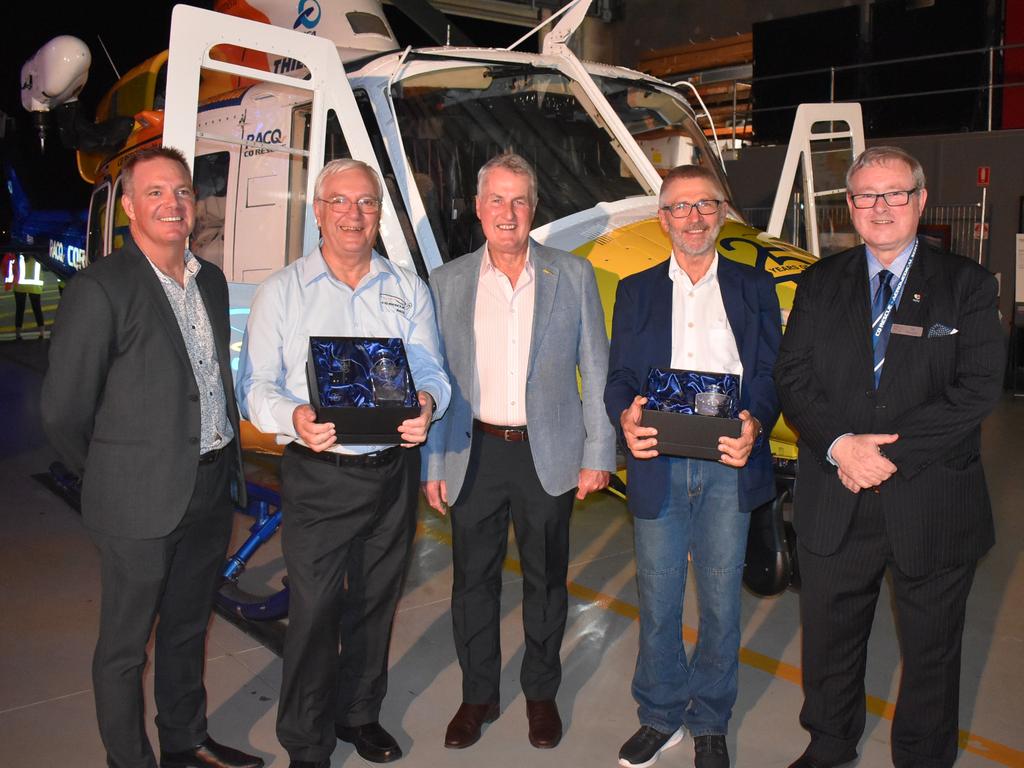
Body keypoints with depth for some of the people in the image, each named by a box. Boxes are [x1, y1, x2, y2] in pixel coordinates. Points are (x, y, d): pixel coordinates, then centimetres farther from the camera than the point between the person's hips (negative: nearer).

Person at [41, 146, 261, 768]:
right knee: (126, 646, 11)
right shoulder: (101, 289, -15)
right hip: (142, 502, -7)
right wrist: (113, 477, 0)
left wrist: (230, 461, 13)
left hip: (212, 489, 7)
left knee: (188, 629, 22)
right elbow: (63, 411, -12)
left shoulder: (211, 280, 8)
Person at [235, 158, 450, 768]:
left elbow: (431, 369, 5)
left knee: (376, 601, 15)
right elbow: (257, 383, -3)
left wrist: (426, 404, -19)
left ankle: (360, 714, 36)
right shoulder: (282, 291, 1)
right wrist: (295, 419, -24)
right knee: (314, 609, -2)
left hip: (394, 470, 3)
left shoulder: (409, 290, 9)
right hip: (319, 473, -3)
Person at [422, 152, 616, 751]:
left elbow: (597, 369, 2)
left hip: (549, 454, -1)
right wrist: (432, 462, 2)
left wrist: (599, 454, -3)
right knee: (474, 579, 10)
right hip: (474, 454, 1)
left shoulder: (573, 275, 1)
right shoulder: (448, 282, 3)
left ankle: (542, 693, 32)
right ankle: (478, 695, 30)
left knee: (546, 578, 12)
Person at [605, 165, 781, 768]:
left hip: (729, 467, 0)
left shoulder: (755, 287, 10)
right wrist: (626, 418, -17)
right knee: (657, 604, 8)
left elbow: (771, 371, 4)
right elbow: (620, 376, 6)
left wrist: (754, 423, -17)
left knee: (721, 604, 8)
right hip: (657, 466, 1)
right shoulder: (636, 291, 11)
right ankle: (661, 717, 29)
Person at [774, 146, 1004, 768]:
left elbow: (978, 389, -11)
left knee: (932, 652, 15)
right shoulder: (821, 284, 6)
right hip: (834, 508, 2)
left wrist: (890, 453, -19)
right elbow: (793, 377, -2)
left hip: (932, 506, -2)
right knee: (829, 641, 17)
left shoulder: (967, 285, -1)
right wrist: (840, 445, -18)